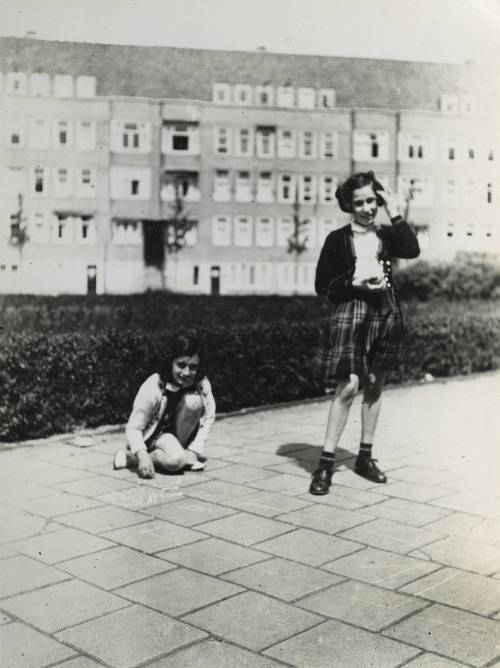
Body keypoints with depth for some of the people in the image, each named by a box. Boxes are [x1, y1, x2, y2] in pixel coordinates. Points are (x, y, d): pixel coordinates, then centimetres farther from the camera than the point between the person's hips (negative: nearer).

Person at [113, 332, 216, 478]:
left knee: (194, 400, -26)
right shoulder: (153, 386, -26)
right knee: (175, 460, -36)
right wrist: (142, 456, -40)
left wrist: (195, 450, -22)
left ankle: (188, 455, -12)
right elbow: (133, 427, -24)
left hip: (182, 433, 3)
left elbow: (208, 417, -13)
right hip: (157, 434, -3)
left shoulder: (202, 384, -18)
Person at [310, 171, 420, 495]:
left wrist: (395, 213, -8)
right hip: (352, 312, -4)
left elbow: (412, 250, -12)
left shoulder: (386, 235, 9)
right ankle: (326, 462, -10)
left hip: (387, 313, 4)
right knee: (349, 386, -14)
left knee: (375, 385, 9)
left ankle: (365, 457, 22)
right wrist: (354, 283, -13)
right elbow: (323, 286, 0)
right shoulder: (338, 239, 2)